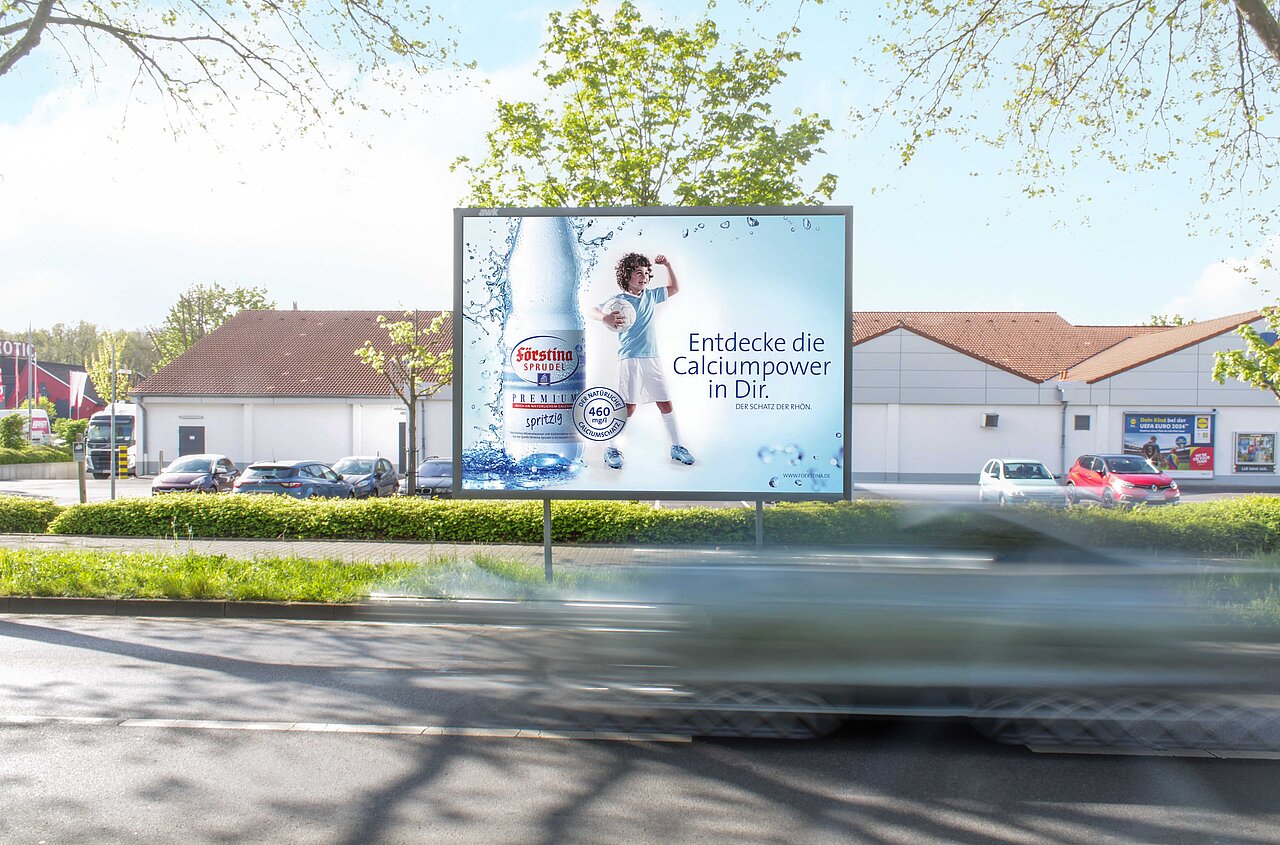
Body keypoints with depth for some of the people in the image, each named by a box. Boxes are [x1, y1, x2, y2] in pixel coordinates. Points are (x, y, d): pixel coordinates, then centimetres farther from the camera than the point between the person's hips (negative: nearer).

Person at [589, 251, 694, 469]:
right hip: (630, 359, -5)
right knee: (628, 407, -8)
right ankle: (612, 449, 6)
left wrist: (668, 266, 16)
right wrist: (605, 318, -34)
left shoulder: (650, 296, 13)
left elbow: (674, 289, 28)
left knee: (665, 403, 6)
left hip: (652, 359, 6)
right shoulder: (619, 300, -4)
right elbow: (593, 311, -13)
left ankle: (676, 447, 18)